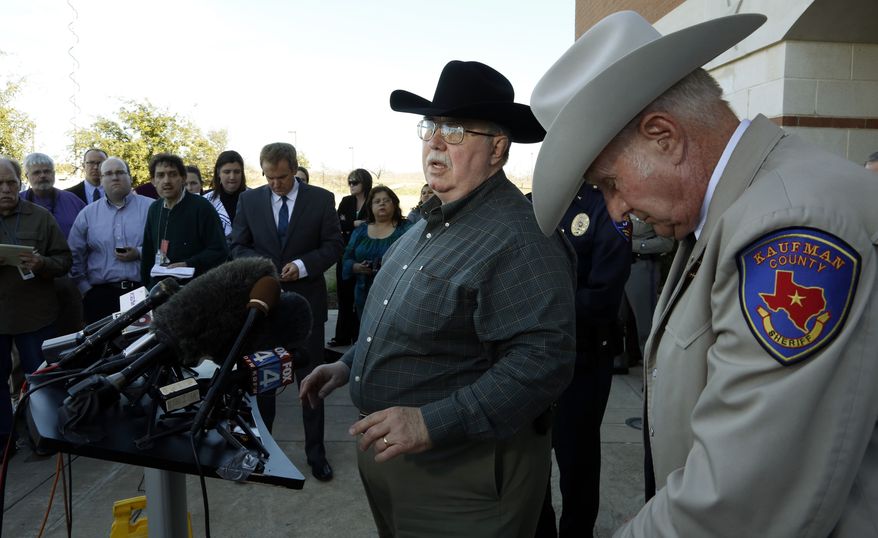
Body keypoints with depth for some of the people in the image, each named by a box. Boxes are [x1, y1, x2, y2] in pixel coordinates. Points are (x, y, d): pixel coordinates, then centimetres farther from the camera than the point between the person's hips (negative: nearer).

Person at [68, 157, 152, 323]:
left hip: (143, 291, -2)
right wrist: (85, 288, 8)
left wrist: (140, 254, -13)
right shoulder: (87, 214, 12)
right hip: (101, 295, 2)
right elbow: (74, 255, 14)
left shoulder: (151, 208, 5)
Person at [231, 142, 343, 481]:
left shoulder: (321, 199, -2)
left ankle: (316, 453, 19)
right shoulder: (249, 200, 4)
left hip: (306, 300, -2)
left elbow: (333, 245, -3)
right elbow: (237, 246, 6)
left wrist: (302, 265, -18)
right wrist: (259, 263, -15)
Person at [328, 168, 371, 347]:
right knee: (344, 295, 8)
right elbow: (336, 224, -4)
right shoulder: (346, 201, 7)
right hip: (345, 253, 4)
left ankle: (359, 337, 12)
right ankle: (342, 336, 16)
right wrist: (353, 224, -18)